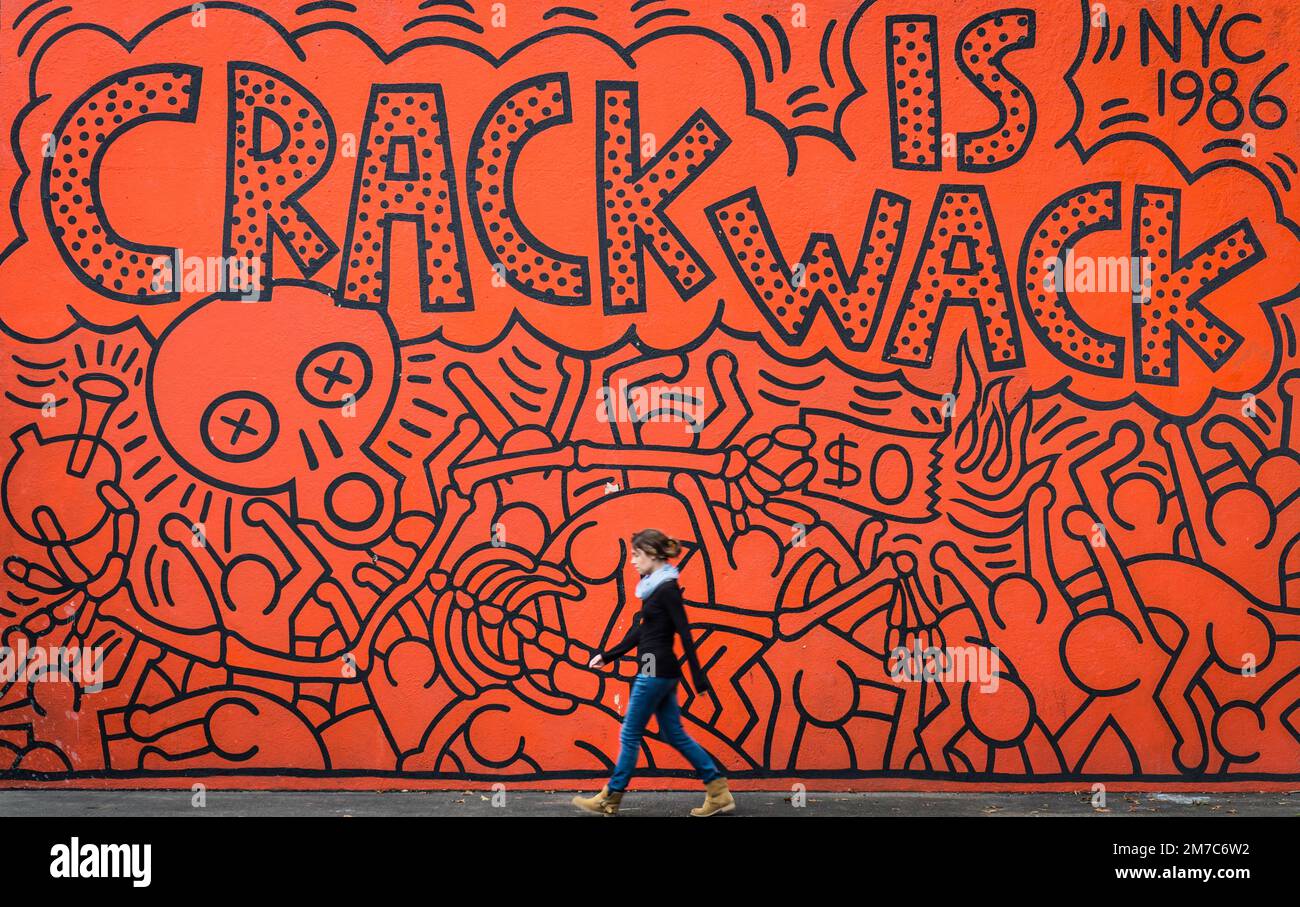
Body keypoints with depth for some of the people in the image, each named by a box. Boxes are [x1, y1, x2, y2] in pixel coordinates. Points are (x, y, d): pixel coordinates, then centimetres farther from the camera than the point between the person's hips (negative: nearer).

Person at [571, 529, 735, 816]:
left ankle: (609, 800, 11)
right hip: (659, 672, 10)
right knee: (675, 734, 11)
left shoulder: (667, 589, -15)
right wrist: (607, 656, 20)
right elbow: (638, 633, 19)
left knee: (630, 735, 1)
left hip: (657, 672, -10)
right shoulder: (654, 588, 13)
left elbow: (684, 634, -17)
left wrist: (698, 677, -18)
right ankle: (719, 792, 11)